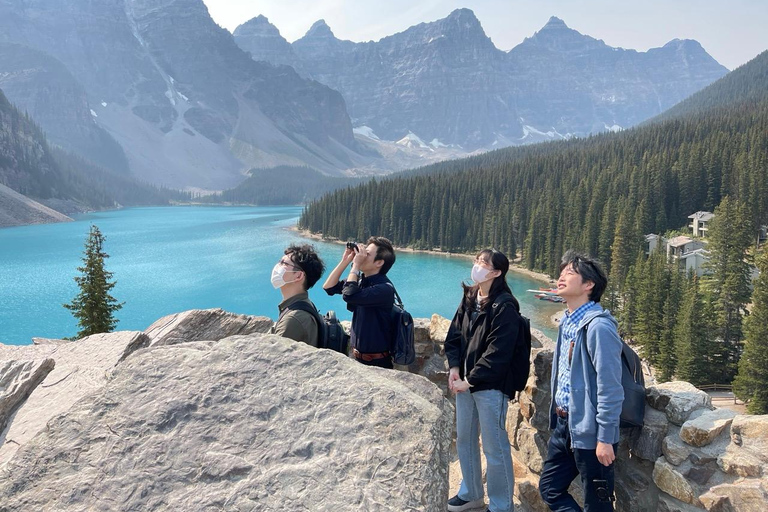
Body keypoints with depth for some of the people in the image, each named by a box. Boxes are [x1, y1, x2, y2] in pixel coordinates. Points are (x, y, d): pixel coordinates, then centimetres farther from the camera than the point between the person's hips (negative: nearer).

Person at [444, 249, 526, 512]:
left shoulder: (504, 307, -15)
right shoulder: (469, 299, 9)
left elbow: (497, 353, -19)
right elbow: (454, 336, 11)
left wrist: (470, 381, -16)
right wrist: (454, 368, -4)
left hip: (490, 385, -8)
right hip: (465, 381, 8)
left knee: (494, 446, 2)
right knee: (464, 439, 19)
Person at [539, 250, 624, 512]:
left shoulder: (598, 326, -20)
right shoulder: (567, 321, 9)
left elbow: (610, 388, -21)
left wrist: (605, 438, -20)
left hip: (589, 432, -9)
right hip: (563, 426, 9)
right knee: (550, 488, 18)